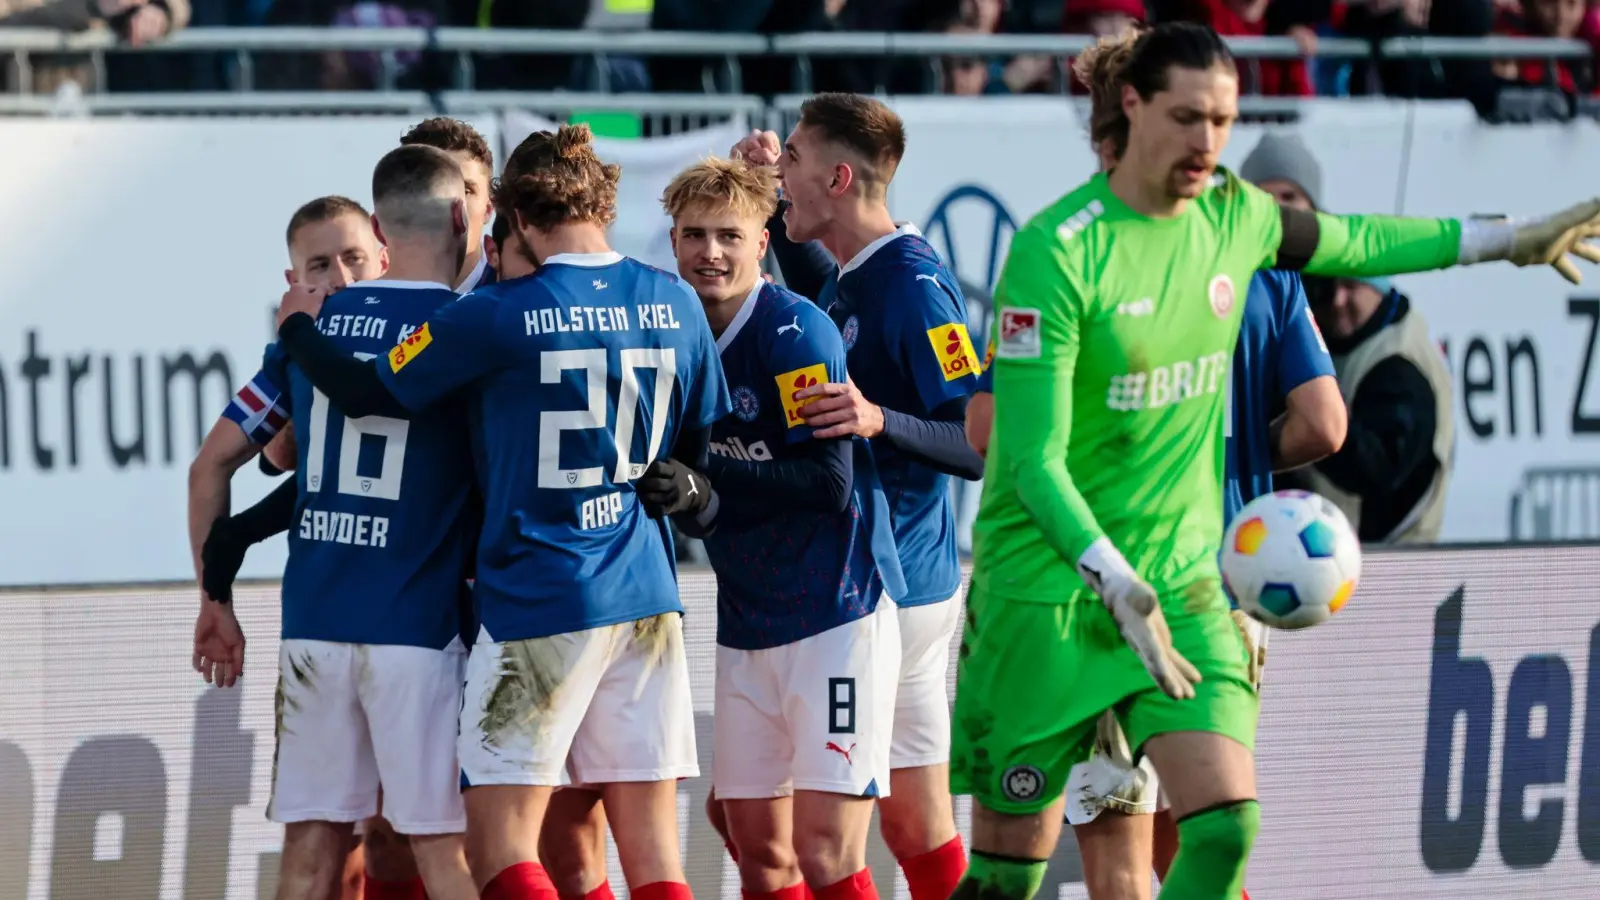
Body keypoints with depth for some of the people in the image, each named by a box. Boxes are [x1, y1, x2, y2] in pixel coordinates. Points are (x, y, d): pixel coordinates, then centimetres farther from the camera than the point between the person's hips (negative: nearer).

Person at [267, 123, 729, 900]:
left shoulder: (499, 317, -10)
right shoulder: (676, 305, 4)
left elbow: (370, 394, 0)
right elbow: (706, 443, 14)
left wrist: (298, 327, 18)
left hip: (536, 601, -5)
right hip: (646, 599, 5)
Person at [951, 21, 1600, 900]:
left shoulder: (1233, 219, 2)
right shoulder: (1057, 251, -17)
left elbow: (1351, 241, 25)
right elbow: (1033, 459, -21)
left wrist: (1502, 240, 30)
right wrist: (1117, 587, -32)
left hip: (1183, 579, 5)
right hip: (1048, 587, -5)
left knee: (1224, 826, -14)